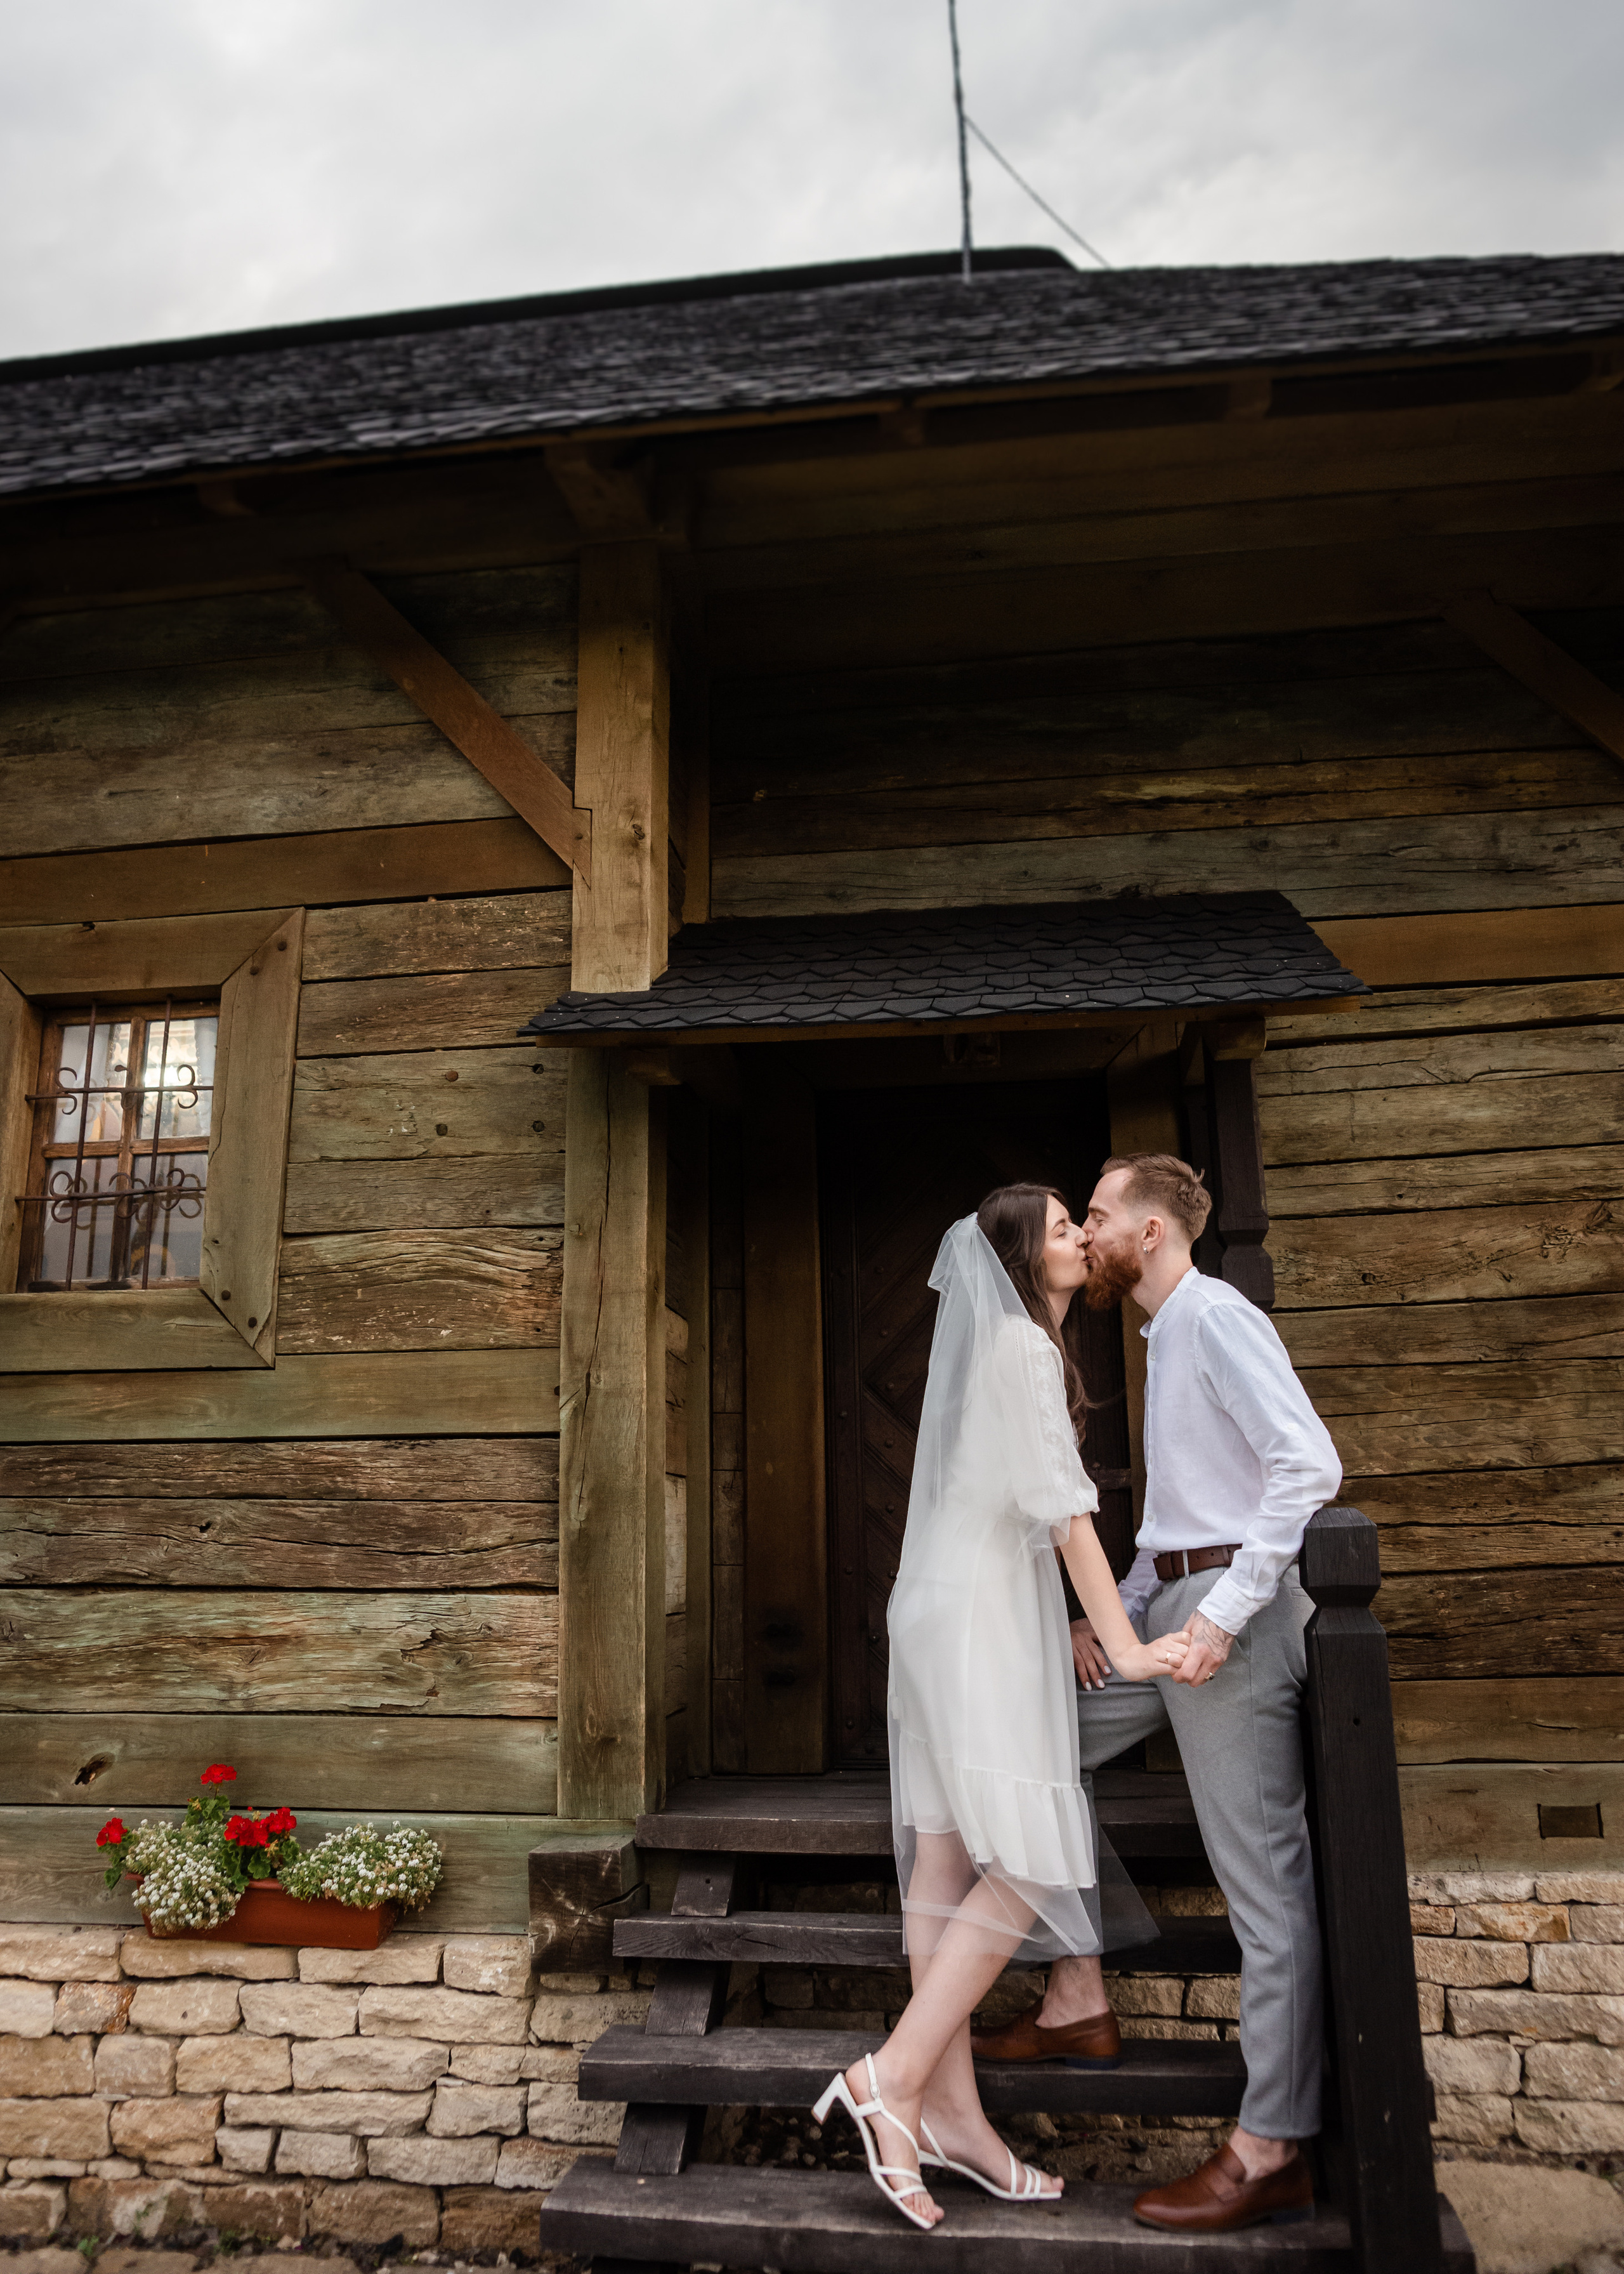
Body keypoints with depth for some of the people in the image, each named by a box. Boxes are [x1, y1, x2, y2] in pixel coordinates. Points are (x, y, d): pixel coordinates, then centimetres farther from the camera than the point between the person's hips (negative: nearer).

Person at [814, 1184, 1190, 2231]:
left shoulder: (1004, 1346, 19)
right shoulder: (1023, 1347, -12)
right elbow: (1062, 1503, -16)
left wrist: (1064, 1627, 20)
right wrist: (1125, 1646, -16)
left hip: (978, 1615, 10)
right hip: (978, 1621, -10)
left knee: (947, 1861, 8)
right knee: (1031, 1858, -8)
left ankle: (950, 2112, 14)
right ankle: (896, 2075, -4)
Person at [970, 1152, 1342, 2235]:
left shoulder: (1217, 1315, -11)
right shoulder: (1167, 1335, 18)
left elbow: (1310, 1465, -22)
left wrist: (1223, 1615, -23)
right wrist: (1117, 1614, 12)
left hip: (1234, 1609, -10)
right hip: (1173, 1606, 10)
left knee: (1264, 1882, -2)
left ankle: (1271, 2154, 8)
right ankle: (1078, 1997, 21)